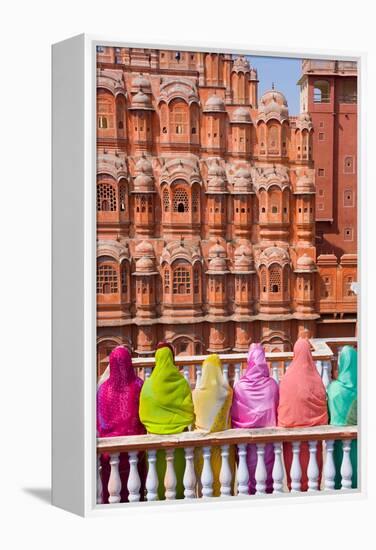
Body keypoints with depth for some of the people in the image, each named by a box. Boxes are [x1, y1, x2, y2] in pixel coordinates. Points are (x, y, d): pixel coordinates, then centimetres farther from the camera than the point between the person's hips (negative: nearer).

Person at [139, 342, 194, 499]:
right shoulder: (182, 382, -5)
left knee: (160, 467, 6)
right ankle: (179, 494, 17)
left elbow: (144, 413, -3)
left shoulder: (149, 384, -7)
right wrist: (184, 423, 10)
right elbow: (189, 408, -3)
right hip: (179, 432, 1)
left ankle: (160, 497, 10)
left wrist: (151, 425, 10)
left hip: (156, 433, -1)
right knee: (178, 465, 10)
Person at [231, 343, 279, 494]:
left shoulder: (240, 386, -12)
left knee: (250, 462, 8)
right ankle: (268, 488, 18)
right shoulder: (272, 384, -8)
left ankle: (251, 488, 13)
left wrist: (237, 431, 8)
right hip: (268, 430, 1)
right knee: (268, 460, 10)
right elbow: (278, 408, 3)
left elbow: (234, 413, -5)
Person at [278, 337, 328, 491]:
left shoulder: (287, 377, -7)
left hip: (291, 426, 0)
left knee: (293, 455, 10)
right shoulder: (315, 377, -7)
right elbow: (323, 402, -3)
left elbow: (282, 405, -4)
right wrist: (323, 427, 5)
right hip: (312, 425, 0)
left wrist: (282, 425, 4)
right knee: (312, 455, 11)